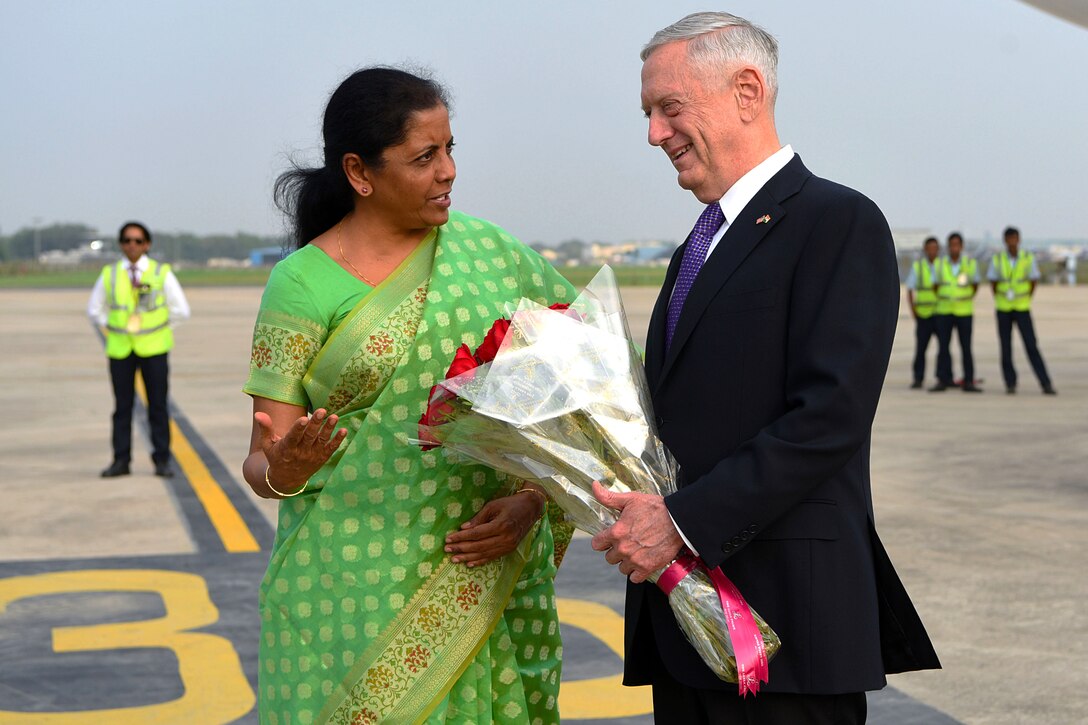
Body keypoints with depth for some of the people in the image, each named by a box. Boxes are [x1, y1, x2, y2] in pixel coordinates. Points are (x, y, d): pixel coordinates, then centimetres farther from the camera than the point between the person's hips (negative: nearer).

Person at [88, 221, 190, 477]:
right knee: (122, 406, 2)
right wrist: (112, 328, 8)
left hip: (153, 349, -1)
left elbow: (181, 310, 5)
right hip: (120, 349, 1)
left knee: (158, 405, -1)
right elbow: (94, 309, 17)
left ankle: (161, 461, 6)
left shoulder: (162, 273, 1)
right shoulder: (109, 274, 5)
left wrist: (158, 329, 3)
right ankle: (121, 461, 8)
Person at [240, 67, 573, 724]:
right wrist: (283, 471, -25)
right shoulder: (303, 284, -4)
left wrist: (532, 499, -8)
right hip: (357, 585, -2)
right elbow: (263, 461, -2)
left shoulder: (486, 248, 4)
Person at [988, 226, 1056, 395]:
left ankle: (1046, 384, -9)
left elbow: (1033, 281, 3)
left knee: (1031, 346, -8)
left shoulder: (1028, 258, -6)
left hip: (1022, 309, -1)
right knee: (1006, 347, 1)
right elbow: (993, 283, 4)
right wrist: (999, 302, 3)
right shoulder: (997, 259, -4)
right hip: (1003, 309, 1)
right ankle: (1010, 383, 13)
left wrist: (1026, 301, 2)